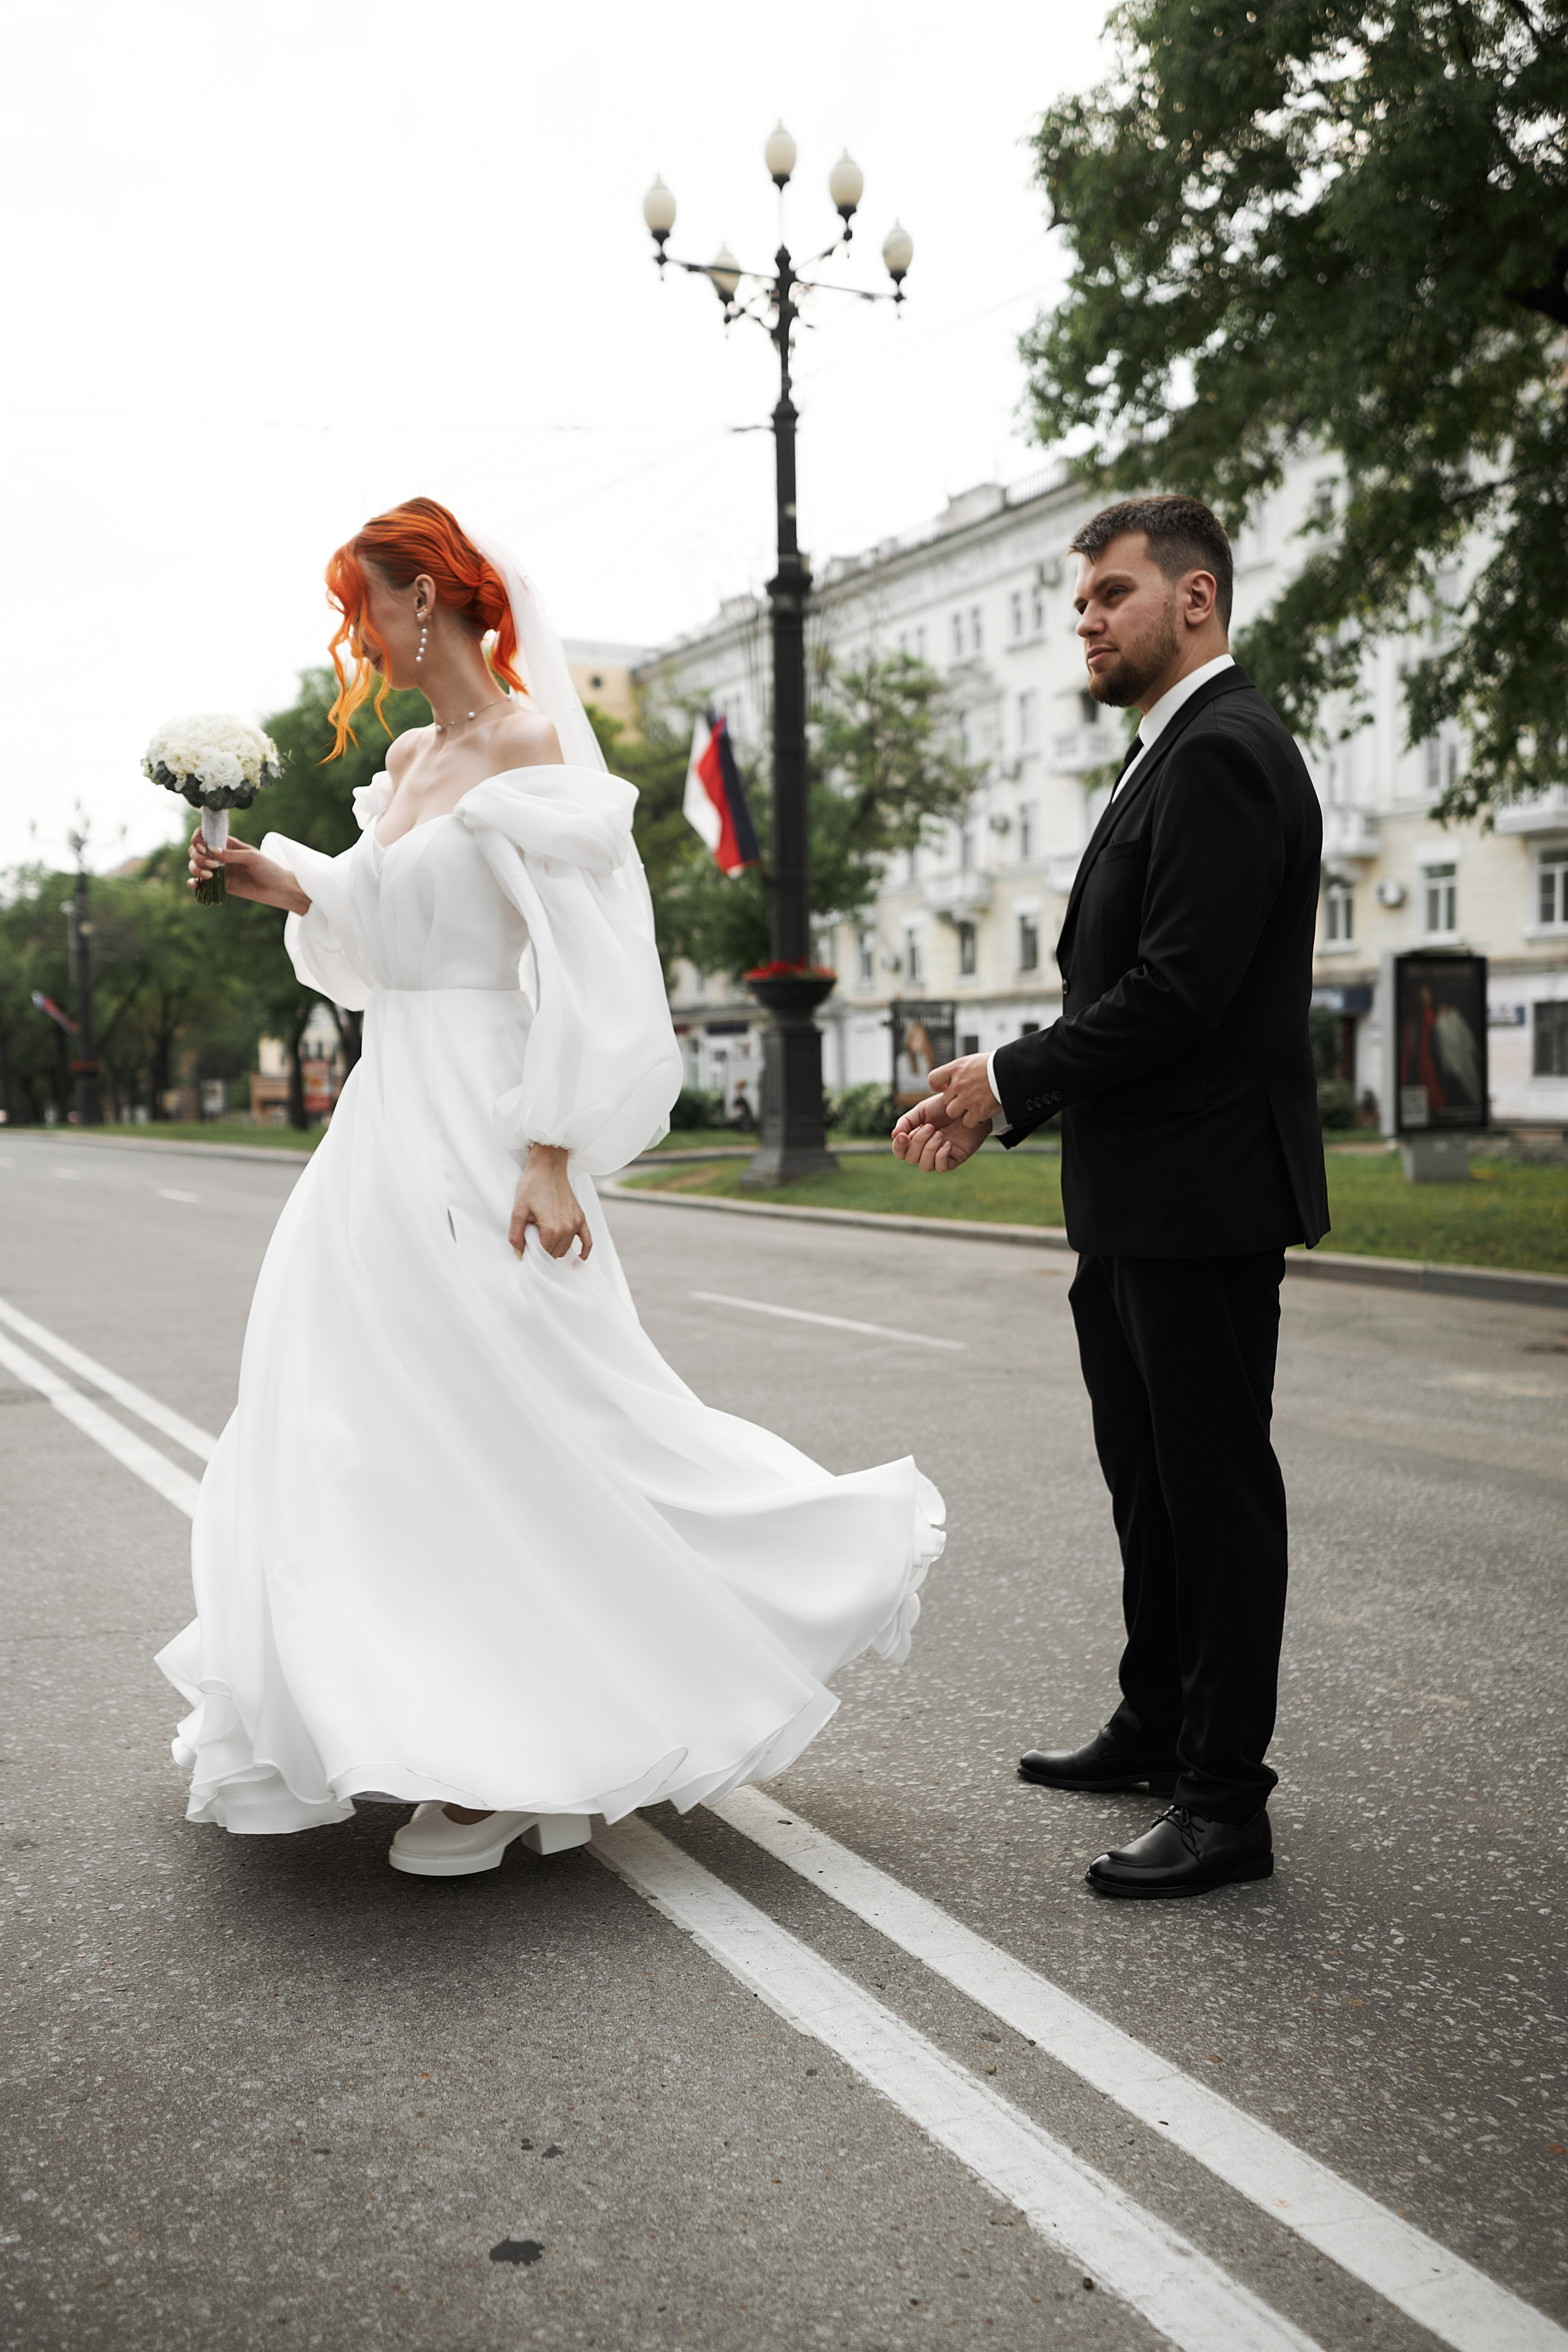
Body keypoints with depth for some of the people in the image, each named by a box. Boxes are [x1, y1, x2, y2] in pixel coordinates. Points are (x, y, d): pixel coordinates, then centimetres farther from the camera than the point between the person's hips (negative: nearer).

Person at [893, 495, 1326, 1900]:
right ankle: (1157, 1728, 36)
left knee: (1217, 1487, -2)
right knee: (1151, 1478, 20)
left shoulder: (1223, 752, -14)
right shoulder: (1173, 757, 18)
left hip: (1202, 1201, -11)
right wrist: (999, 1103, 7)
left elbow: (1179, 992, -24)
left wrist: (1011, 1081, -14)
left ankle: (1227, 1805, 8)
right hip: (1141, 1204, 11)